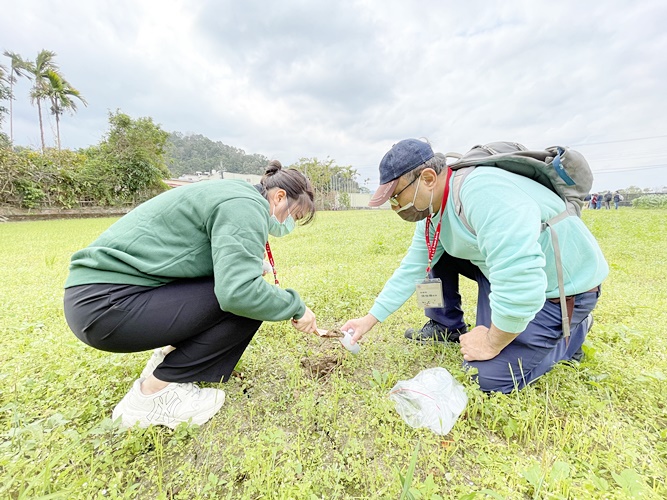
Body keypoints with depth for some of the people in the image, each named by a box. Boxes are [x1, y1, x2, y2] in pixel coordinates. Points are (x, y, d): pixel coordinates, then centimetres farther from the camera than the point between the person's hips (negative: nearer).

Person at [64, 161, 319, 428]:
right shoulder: (246, 205, -16)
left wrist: (248, 269, 7)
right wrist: (296, 306, -13)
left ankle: (170, 355, 16)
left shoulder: (232, 194, 14)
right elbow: (239, 292, -29)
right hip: (105, 306, -10)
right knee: (246, 302, -15)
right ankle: (153, 392, -3)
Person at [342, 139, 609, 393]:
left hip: (564, 285, -7)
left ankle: (572, 333, 10)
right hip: (511, 270, 8)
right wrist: (370, 319, 0)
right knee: (434, 252, 0)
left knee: (487, 377, -11)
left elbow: (519, 283, -39)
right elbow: (410, 270, 0)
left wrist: (491, 344, -22)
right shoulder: (432, 211, -3)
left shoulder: (482, 193, -34)